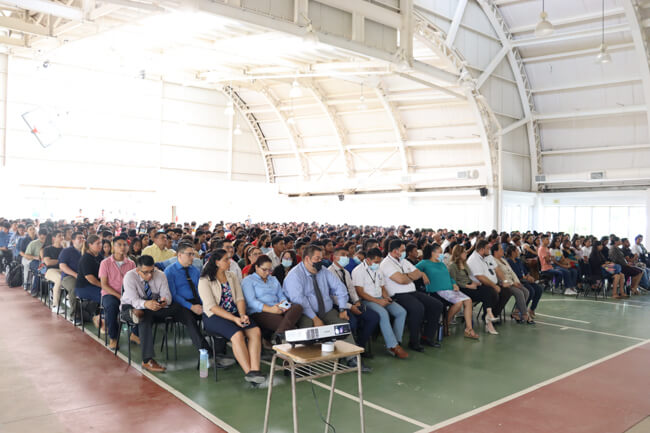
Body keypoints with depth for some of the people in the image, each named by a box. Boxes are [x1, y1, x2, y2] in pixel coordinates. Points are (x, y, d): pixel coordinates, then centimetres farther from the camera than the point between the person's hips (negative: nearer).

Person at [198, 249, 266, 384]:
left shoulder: (232, 277, 14)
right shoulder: (205, 280, -4)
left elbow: (240, 298, 8)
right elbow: (212, 307, -13)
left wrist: (242, 315, -13)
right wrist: (234, 319, -21)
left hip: (235, 314, 5)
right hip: (214, 317, -5)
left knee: (256, 331, -22)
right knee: (237, 334, -32)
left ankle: (255, 370, -30)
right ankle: (248, 372, -26)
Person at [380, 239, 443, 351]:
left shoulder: (403, 261, 20)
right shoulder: (386, 263, -9)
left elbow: (418, 273, 17)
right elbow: (401, 280, -21)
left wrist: (407, 275, -4)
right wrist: (412, 277, 0)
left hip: (412, 292, 9)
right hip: (398, 295, -9)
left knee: (437, 305, -2)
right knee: (418, 308, -34)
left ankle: (427, 337, 6)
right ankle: (414, 341, -17)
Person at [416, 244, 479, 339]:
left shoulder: (442, 264, 27)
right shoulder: (425, 263, 2)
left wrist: (454, 284, 12)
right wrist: (422, 274, -19)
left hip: (450, 289, 8)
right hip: (438, 291, -8)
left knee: (468, 300, -10)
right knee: (459, 301, -28)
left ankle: (468, 329, -7)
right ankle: (445, 324, -7)